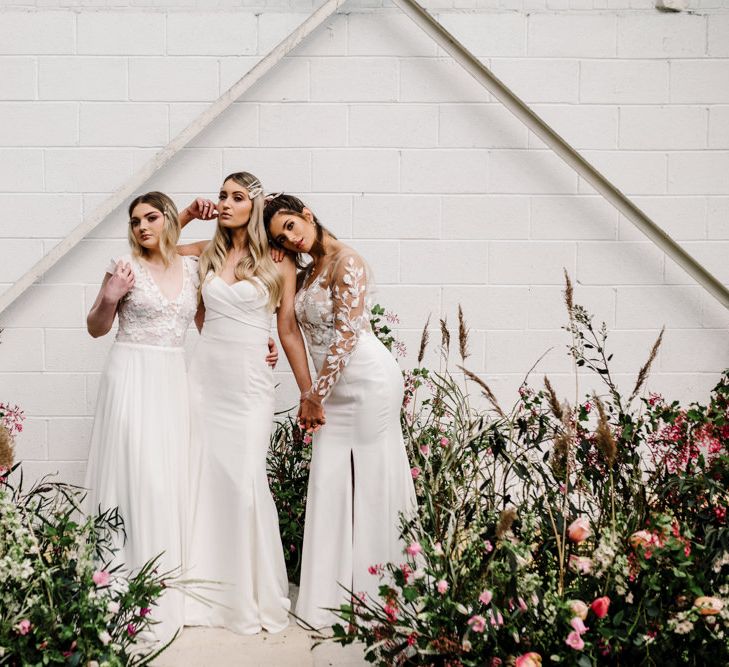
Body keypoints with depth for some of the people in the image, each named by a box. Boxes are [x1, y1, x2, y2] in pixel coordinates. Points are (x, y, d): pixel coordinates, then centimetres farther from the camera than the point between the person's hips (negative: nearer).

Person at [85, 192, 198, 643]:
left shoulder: (192, 268, 9)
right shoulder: (126, 267, -2)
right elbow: (96, 329, 3)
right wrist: (110, 298, -15)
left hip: (174, 381, 4)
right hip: (132, 377, -4)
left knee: (172, 481, 4)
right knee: (136, 478, -7)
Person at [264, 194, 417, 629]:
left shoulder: (346, 262, -12)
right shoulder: (310, 269, 13)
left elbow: (347, 333, -18)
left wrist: (317, 393, -15)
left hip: (368, 379, -8)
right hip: (337, 387, 9)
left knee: (372, 479, -2)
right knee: (331, 482, 5)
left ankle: (378, 592, 7)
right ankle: (335, 594, 11)